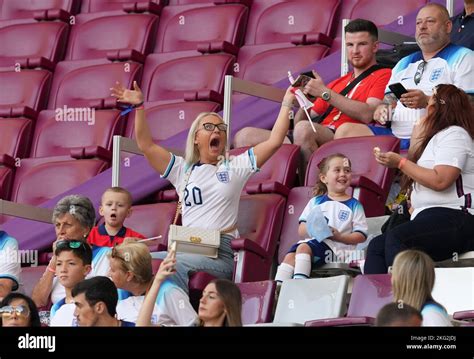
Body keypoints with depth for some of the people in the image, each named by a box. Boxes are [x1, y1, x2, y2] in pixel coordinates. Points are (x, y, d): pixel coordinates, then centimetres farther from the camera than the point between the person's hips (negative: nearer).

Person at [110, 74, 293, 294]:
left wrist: (286, 105, 8)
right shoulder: (183, 169, 19)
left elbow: (274, 142, 7)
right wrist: (139, 106, 6)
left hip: (221, 254, -3)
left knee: (177, 265, -35)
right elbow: (146, 145, 13)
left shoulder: (235, 167, 13)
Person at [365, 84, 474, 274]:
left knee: (396, 237, -33)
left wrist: (400, 163, -8)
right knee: (376, 247, -9)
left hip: (453, 220, -10)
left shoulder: (455, 134, -3)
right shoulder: (438, 136, 28)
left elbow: (440, 180, -16)